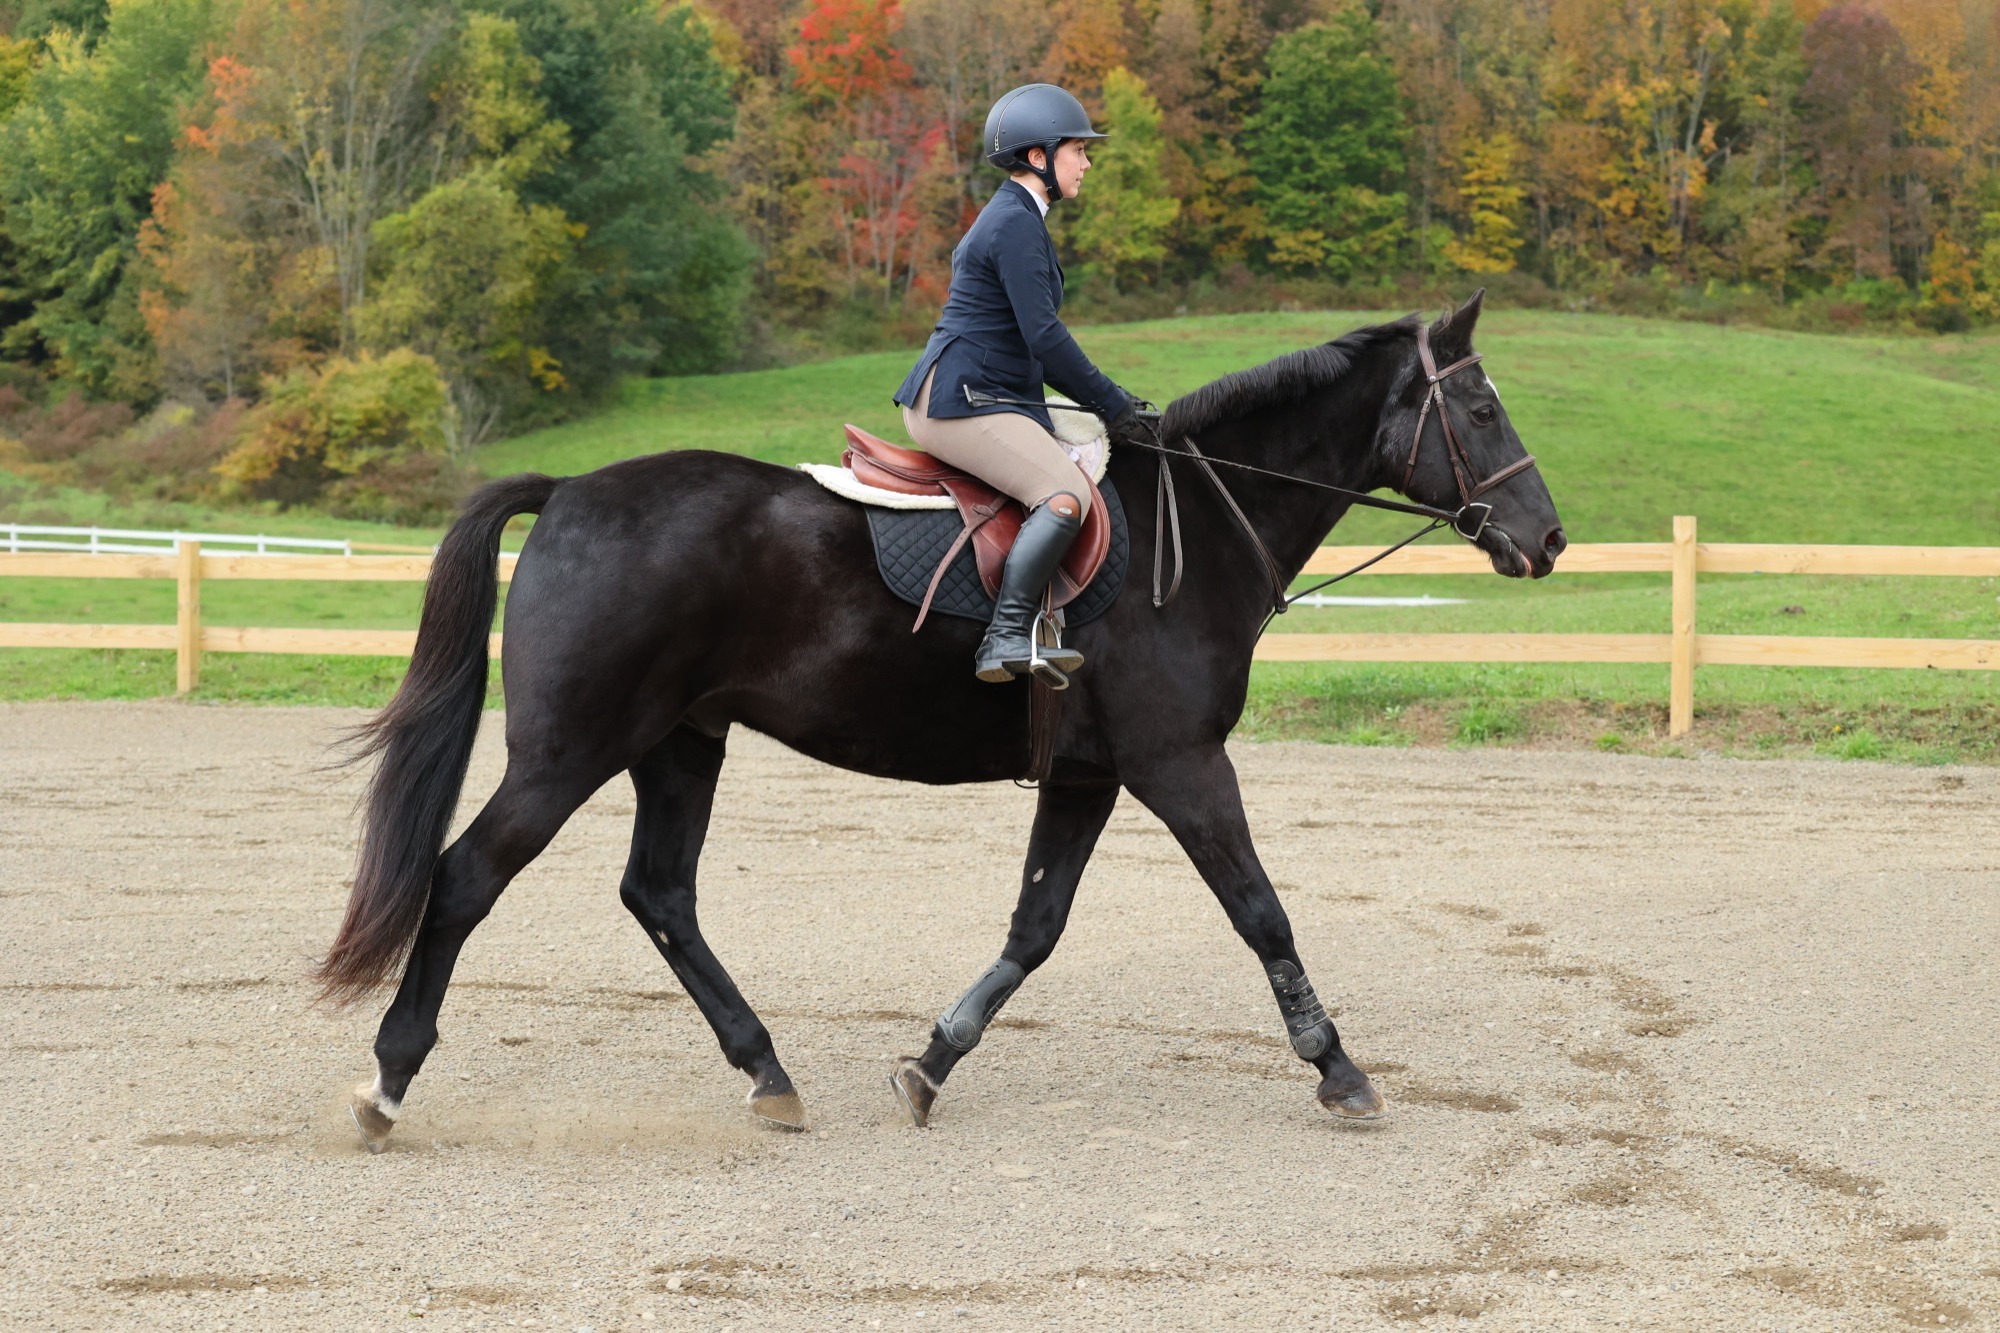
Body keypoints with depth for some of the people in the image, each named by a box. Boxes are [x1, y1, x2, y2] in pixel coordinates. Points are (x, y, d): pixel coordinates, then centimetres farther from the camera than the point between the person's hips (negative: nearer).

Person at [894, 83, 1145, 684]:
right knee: (1065, 495, -27)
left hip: (987, 397, 11)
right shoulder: (1016, 223, -12)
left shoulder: (1015, 217, 22)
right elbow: (1044, 337, -18)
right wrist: (1115, 406, -12)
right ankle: (1006, 637, -33)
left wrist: (1110, 404, 22)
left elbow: (1035, 339, 26)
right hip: (957, 401, -11)